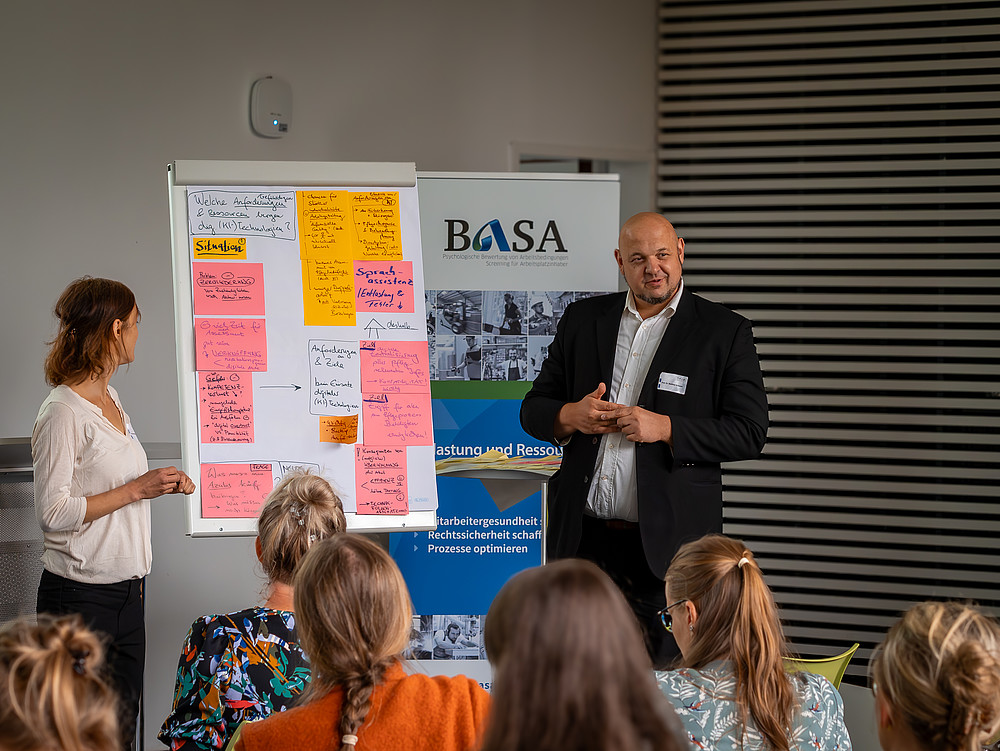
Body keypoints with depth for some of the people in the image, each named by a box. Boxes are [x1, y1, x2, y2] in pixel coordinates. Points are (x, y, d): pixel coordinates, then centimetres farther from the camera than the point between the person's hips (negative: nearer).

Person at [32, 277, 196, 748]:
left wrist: (160, 484, 9)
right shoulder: (63, 412, -14)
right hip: (81, 597, -9)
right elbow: (52, 512, -18)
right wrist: (137, 489, -17)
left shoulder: (111, 399, 13)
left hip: (125, 591, 9)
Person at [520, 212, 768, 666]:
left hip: (667, 545, -3)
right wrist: (570, 417, -8)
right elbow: (533, 409, 15)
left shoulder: (725, 332, 2)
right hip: (582, 539, 3)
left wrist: (666, 428, -15)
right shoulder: (582, 319, 12)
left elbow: (749, 431, -4)